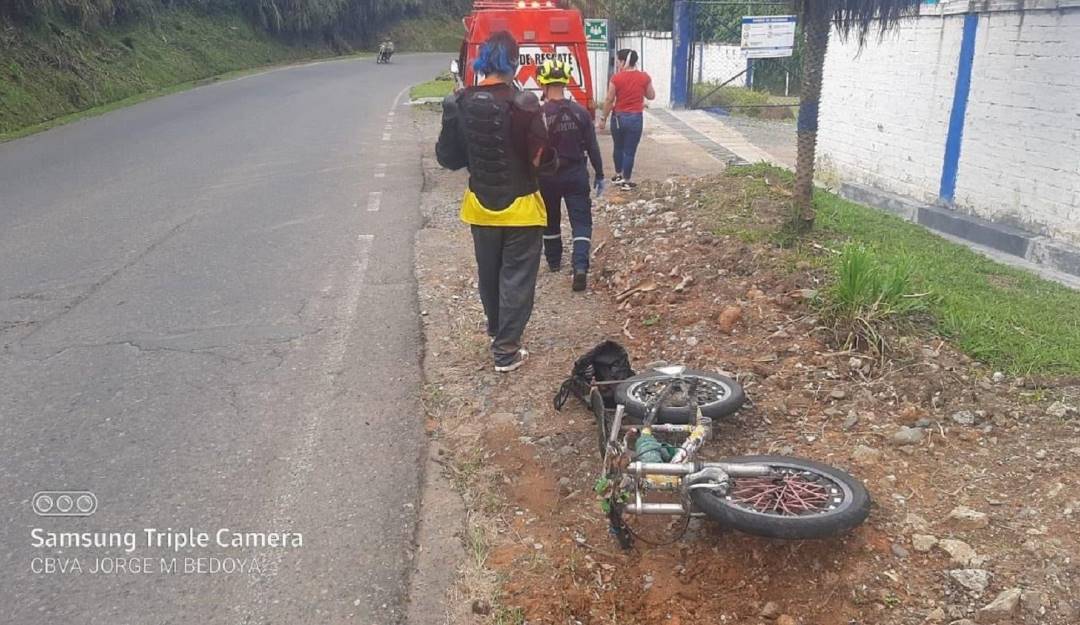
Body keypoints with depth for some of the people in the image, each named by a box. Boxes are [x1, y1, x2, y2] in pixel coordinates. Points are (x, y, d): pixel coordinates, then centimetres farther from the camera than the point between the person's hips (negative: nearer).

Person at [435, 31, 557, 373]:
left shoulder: (459, 103, -5)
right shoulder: (523, 104, -19)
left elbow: (447, 157, 1)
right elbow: (542, 161, -18)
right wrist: (554, 161, 3)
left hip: (480, 204, 5)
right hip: (520, 206, -4)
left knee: (488, 273, 21)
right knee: (516, 277, 6)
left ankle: (495, 330, 40)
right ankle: (506, 350, 9)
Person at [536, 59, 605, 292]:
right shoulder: (580, 112, -4)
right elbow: (592, 147, 0)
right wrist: (600, 175, 10)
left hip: (547, 177, -1)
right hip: (576, 175, 1)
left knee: (550, 221, 19)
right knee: (581, 222, 2)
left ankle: (554, 261, 33)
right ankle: (580, 267, -15)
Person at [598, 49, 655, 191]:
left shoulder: (616, 78, -10)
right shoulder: (644, 77, -4)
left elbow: (609, 100, -6)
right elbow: (651, 96, 8)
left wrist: (603, 118, 4)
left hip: (618, 117, 0)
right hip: (635, 118, 0)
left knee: (618, 147, 20)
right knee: (630, 151, 5)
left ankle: (618, 175, 33)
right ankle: (627, 181, 10)